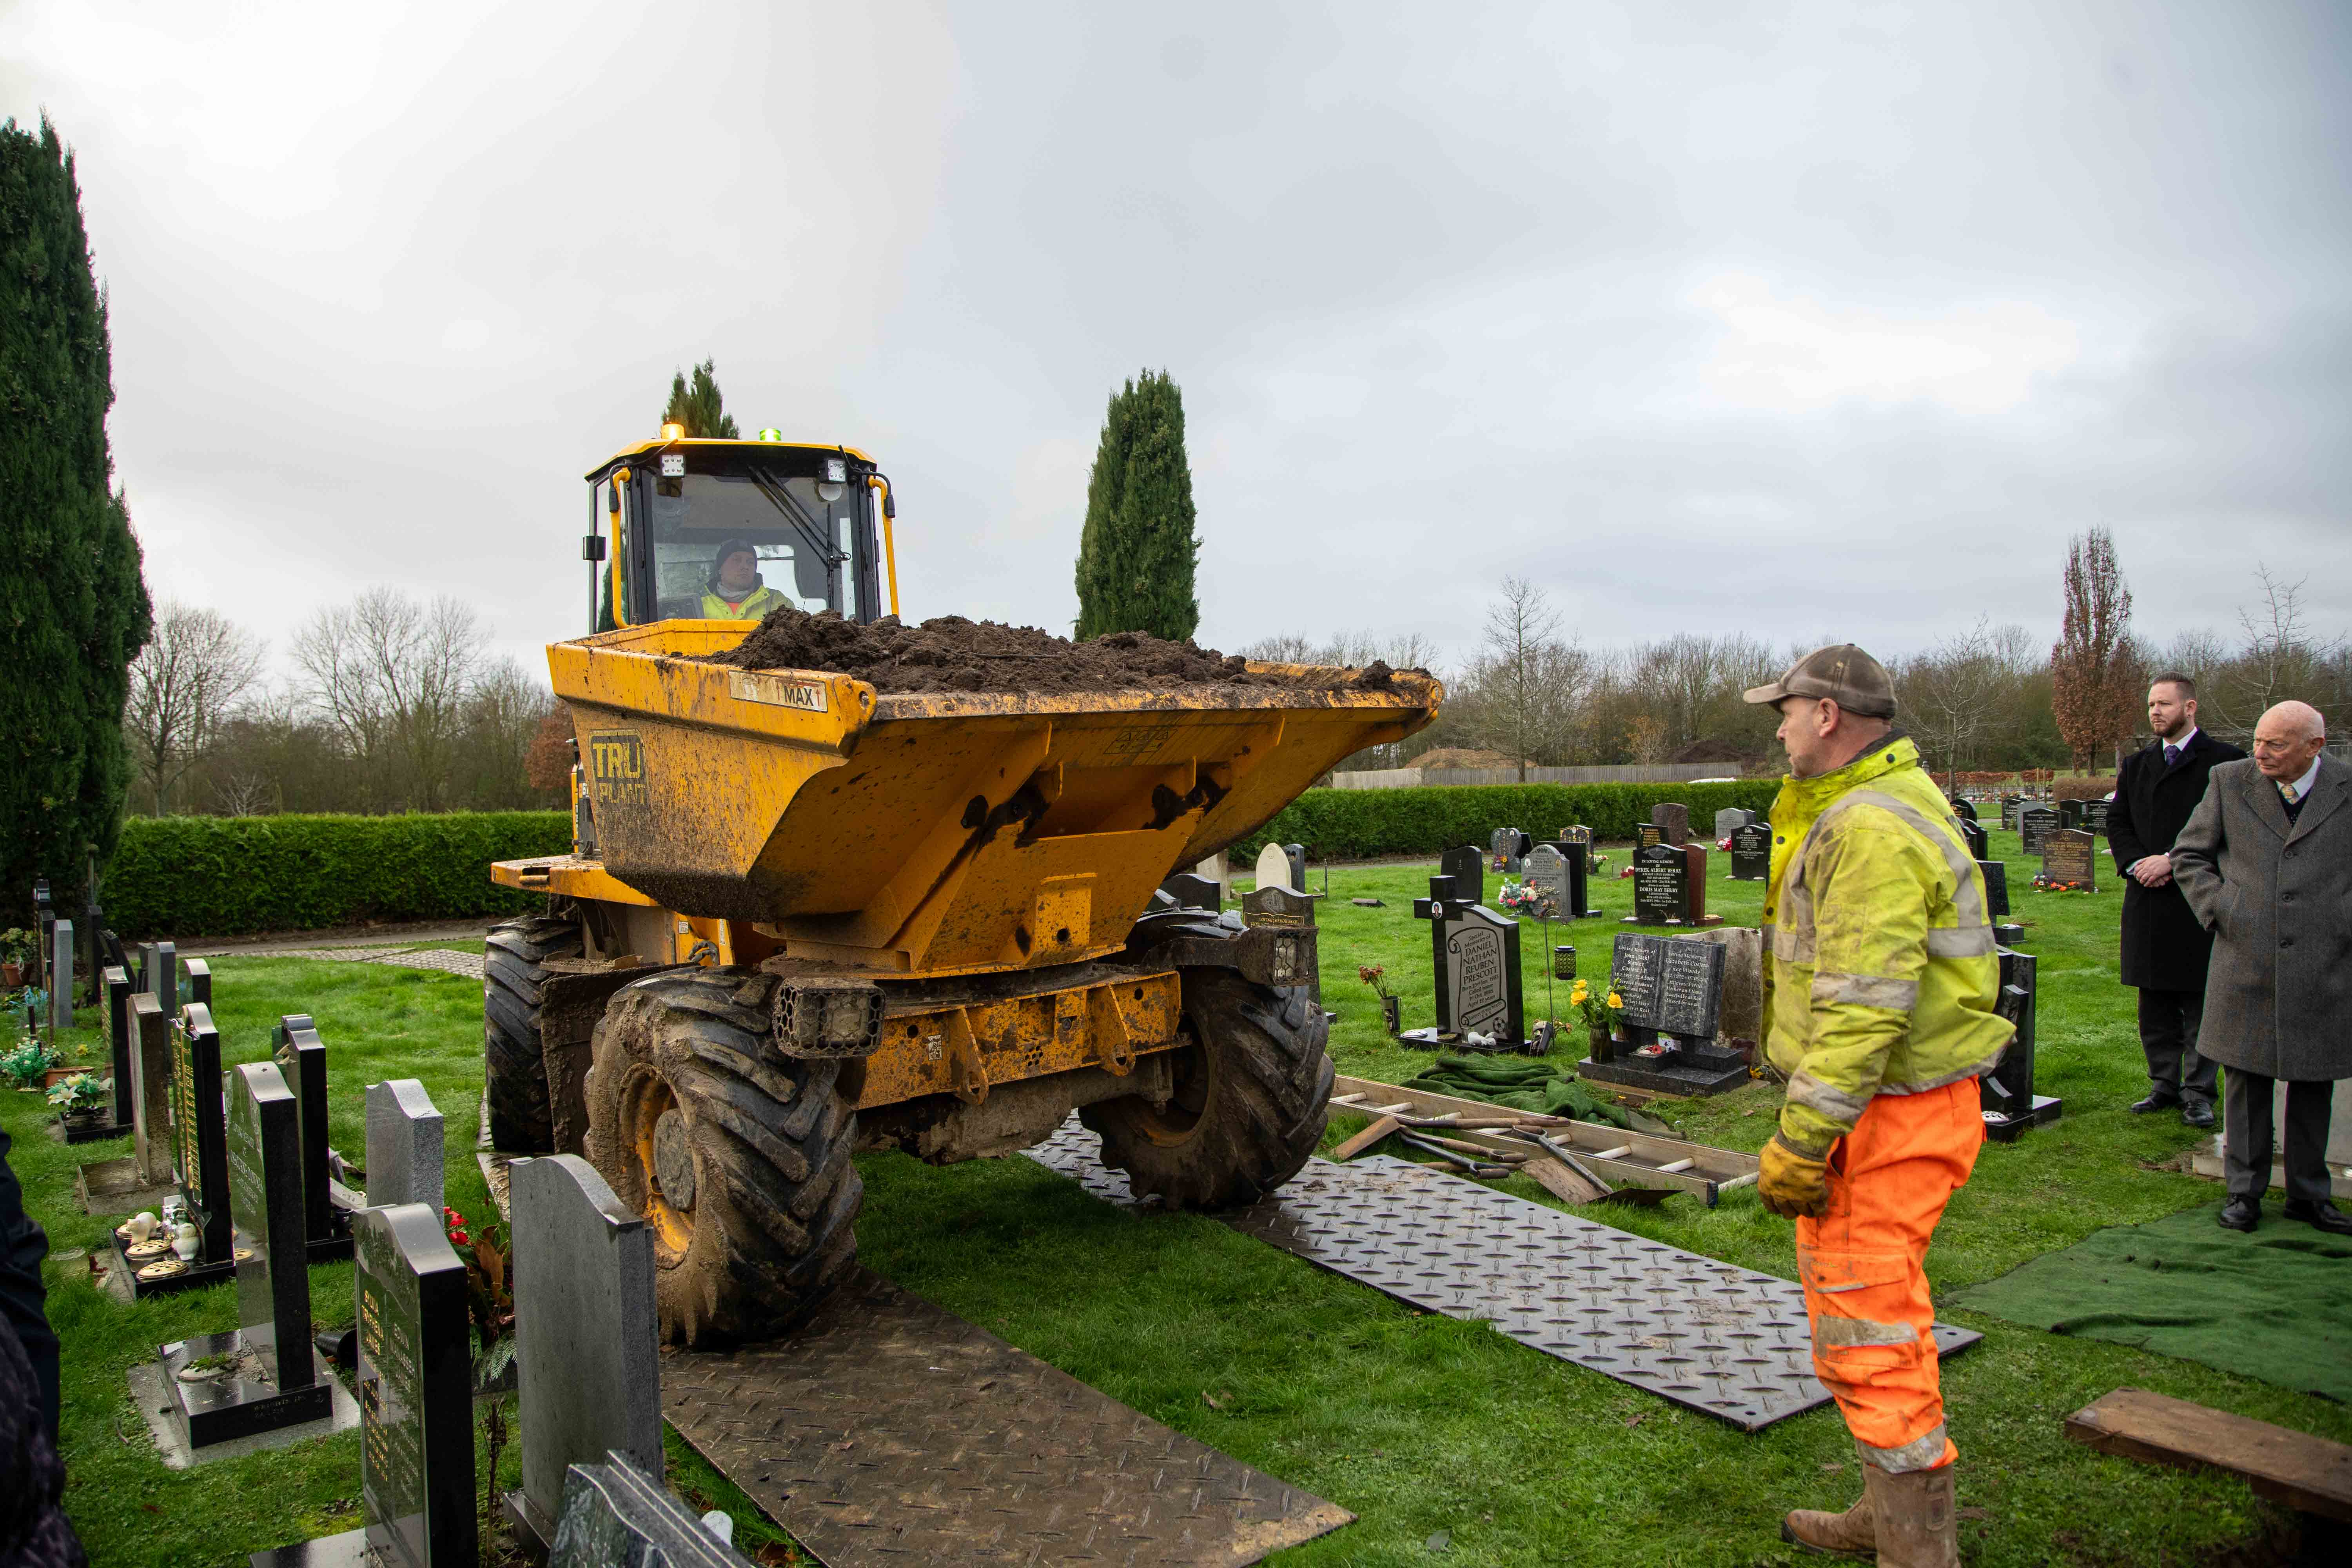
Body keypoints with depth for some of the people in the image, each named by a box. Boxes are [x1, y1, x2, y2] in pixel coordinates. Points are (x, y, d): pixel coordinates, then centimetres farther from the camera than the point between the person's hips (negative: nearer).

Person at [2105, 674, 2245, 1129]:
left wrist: (2172, 860, -16)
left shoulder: (2225, 761, -4)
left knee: (2199, 1003, 1)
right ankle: (2165, 1085, 20)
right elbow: (2116, 822, 11)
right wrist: (2135, 863, -6)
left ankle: (2198, 1091, 9)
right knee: (2154, 1003, 10)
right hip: (2147, 900, 5)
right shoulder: (2135, 766, 14)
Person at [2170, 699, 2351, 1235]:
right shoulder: (2229, 781, 2)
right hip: (2245, 960, 0)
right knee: (2245, 1079, 5)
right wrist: (2218, 910, -2)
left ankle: (2308, 1194, 24)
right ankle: (2244, 1190, 17)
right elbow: (2188, 855, 9)